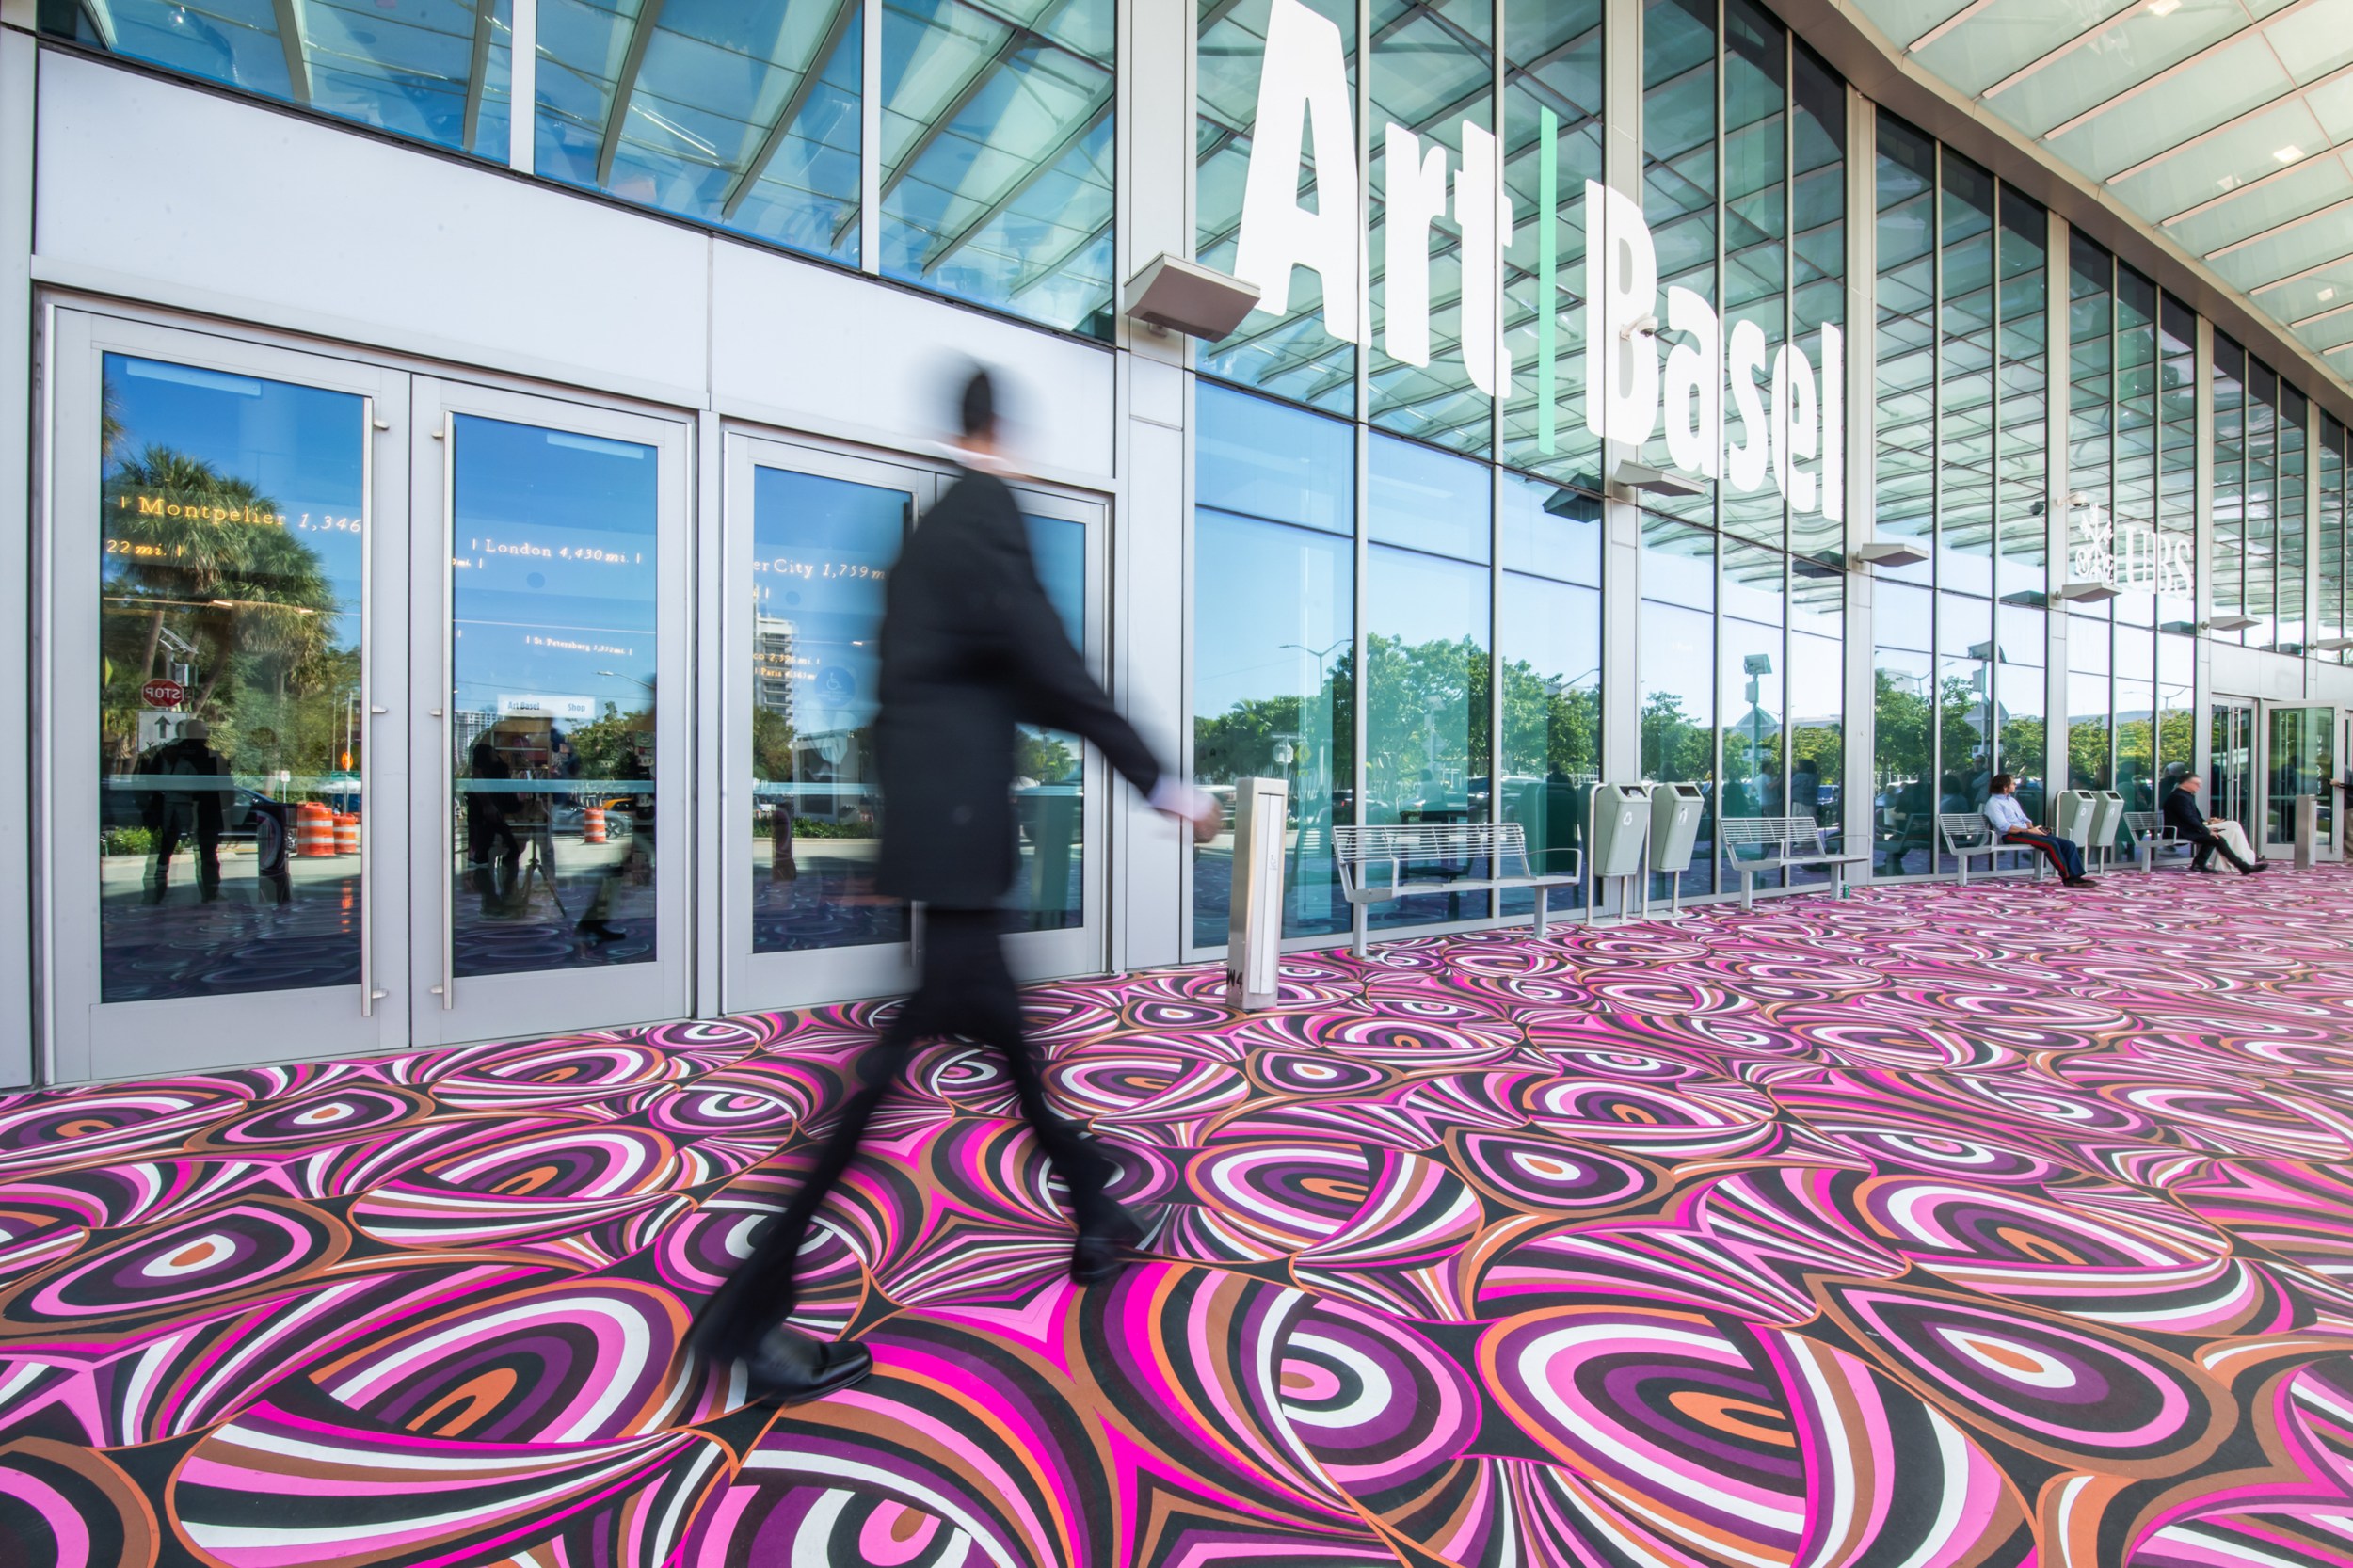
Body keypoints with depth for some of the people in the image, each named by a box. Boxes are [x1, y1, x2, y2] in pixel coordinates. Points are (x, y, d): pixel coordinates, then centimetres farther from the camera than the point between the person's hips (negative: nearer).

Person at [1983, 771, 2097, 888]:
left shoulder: (2012, 800, 24)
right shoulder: (1993, 803, -7)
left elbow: (2025, 819, 24)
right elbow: (2004, 827, -17)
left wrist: (2033, 828, 2)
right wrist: (2029, 831, -17)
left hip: (2025, 832, 9)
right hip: (2011, 836, -9)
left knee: (2069, 844, -7)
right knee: (2051, 844, -28)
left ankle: (2075, 877, -12)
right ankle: (2067, 877, -17)